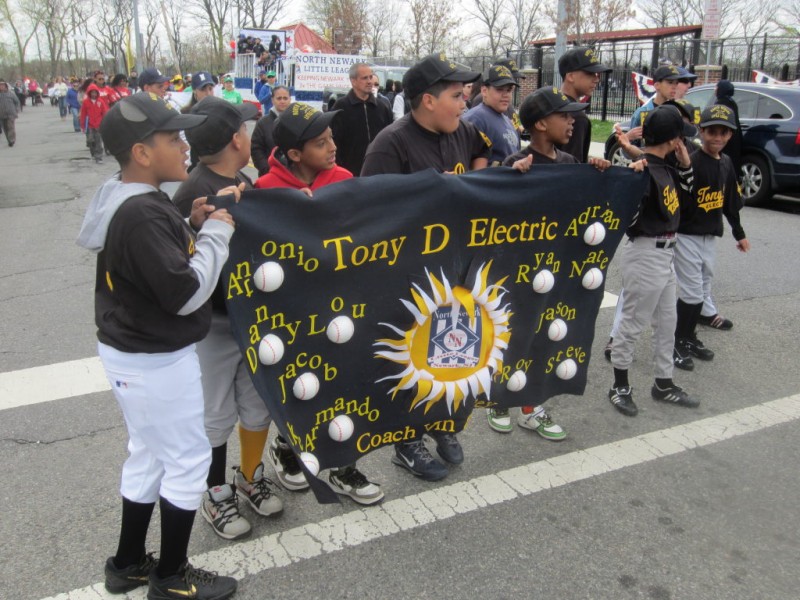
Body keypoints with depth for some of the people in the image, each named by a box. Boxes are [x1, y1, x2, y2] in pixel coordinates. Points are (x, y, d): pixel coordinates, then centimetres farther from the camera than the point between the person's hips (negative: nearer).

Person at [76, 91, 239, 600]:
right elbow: (185, 293, -27)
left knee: (148, 456, 22)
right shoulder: (142, 216, -26)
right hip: (157, 361, -10)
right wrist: (216, 233, -16)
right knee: (189, 460, 6)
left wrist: (193, 226, 0)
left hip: (133, 352, 10)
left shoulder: (131, 203, 4)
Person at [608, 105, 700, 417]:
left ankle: (663, 384, 31)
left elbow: (683, 197, 20)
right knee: (633, 322, 3)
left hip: (665, 253, 10)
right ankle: (620, 386, 18)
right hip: (644, 253, -10)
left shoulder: (664, 167, 7)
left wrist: (685, 164, 8)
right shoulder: (642, 170, -21)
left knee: (667, 322, 18)